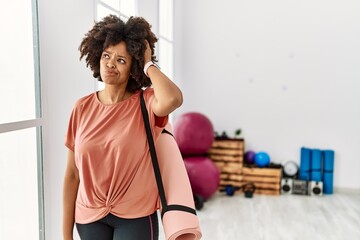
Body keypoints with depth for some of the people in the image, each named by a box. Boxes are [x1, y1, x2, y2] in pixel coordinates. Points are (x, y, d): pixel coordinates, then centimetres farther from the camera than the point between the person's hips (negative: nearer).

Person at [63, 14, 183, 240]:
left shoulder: (145, 103, -11)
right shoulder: (82, 108, -4)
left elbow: (173, 99, -36)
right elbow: (72, 174, -1)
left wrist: (148, 64, -19)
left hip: (135, 217, -2)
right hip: (90, 217, 3)